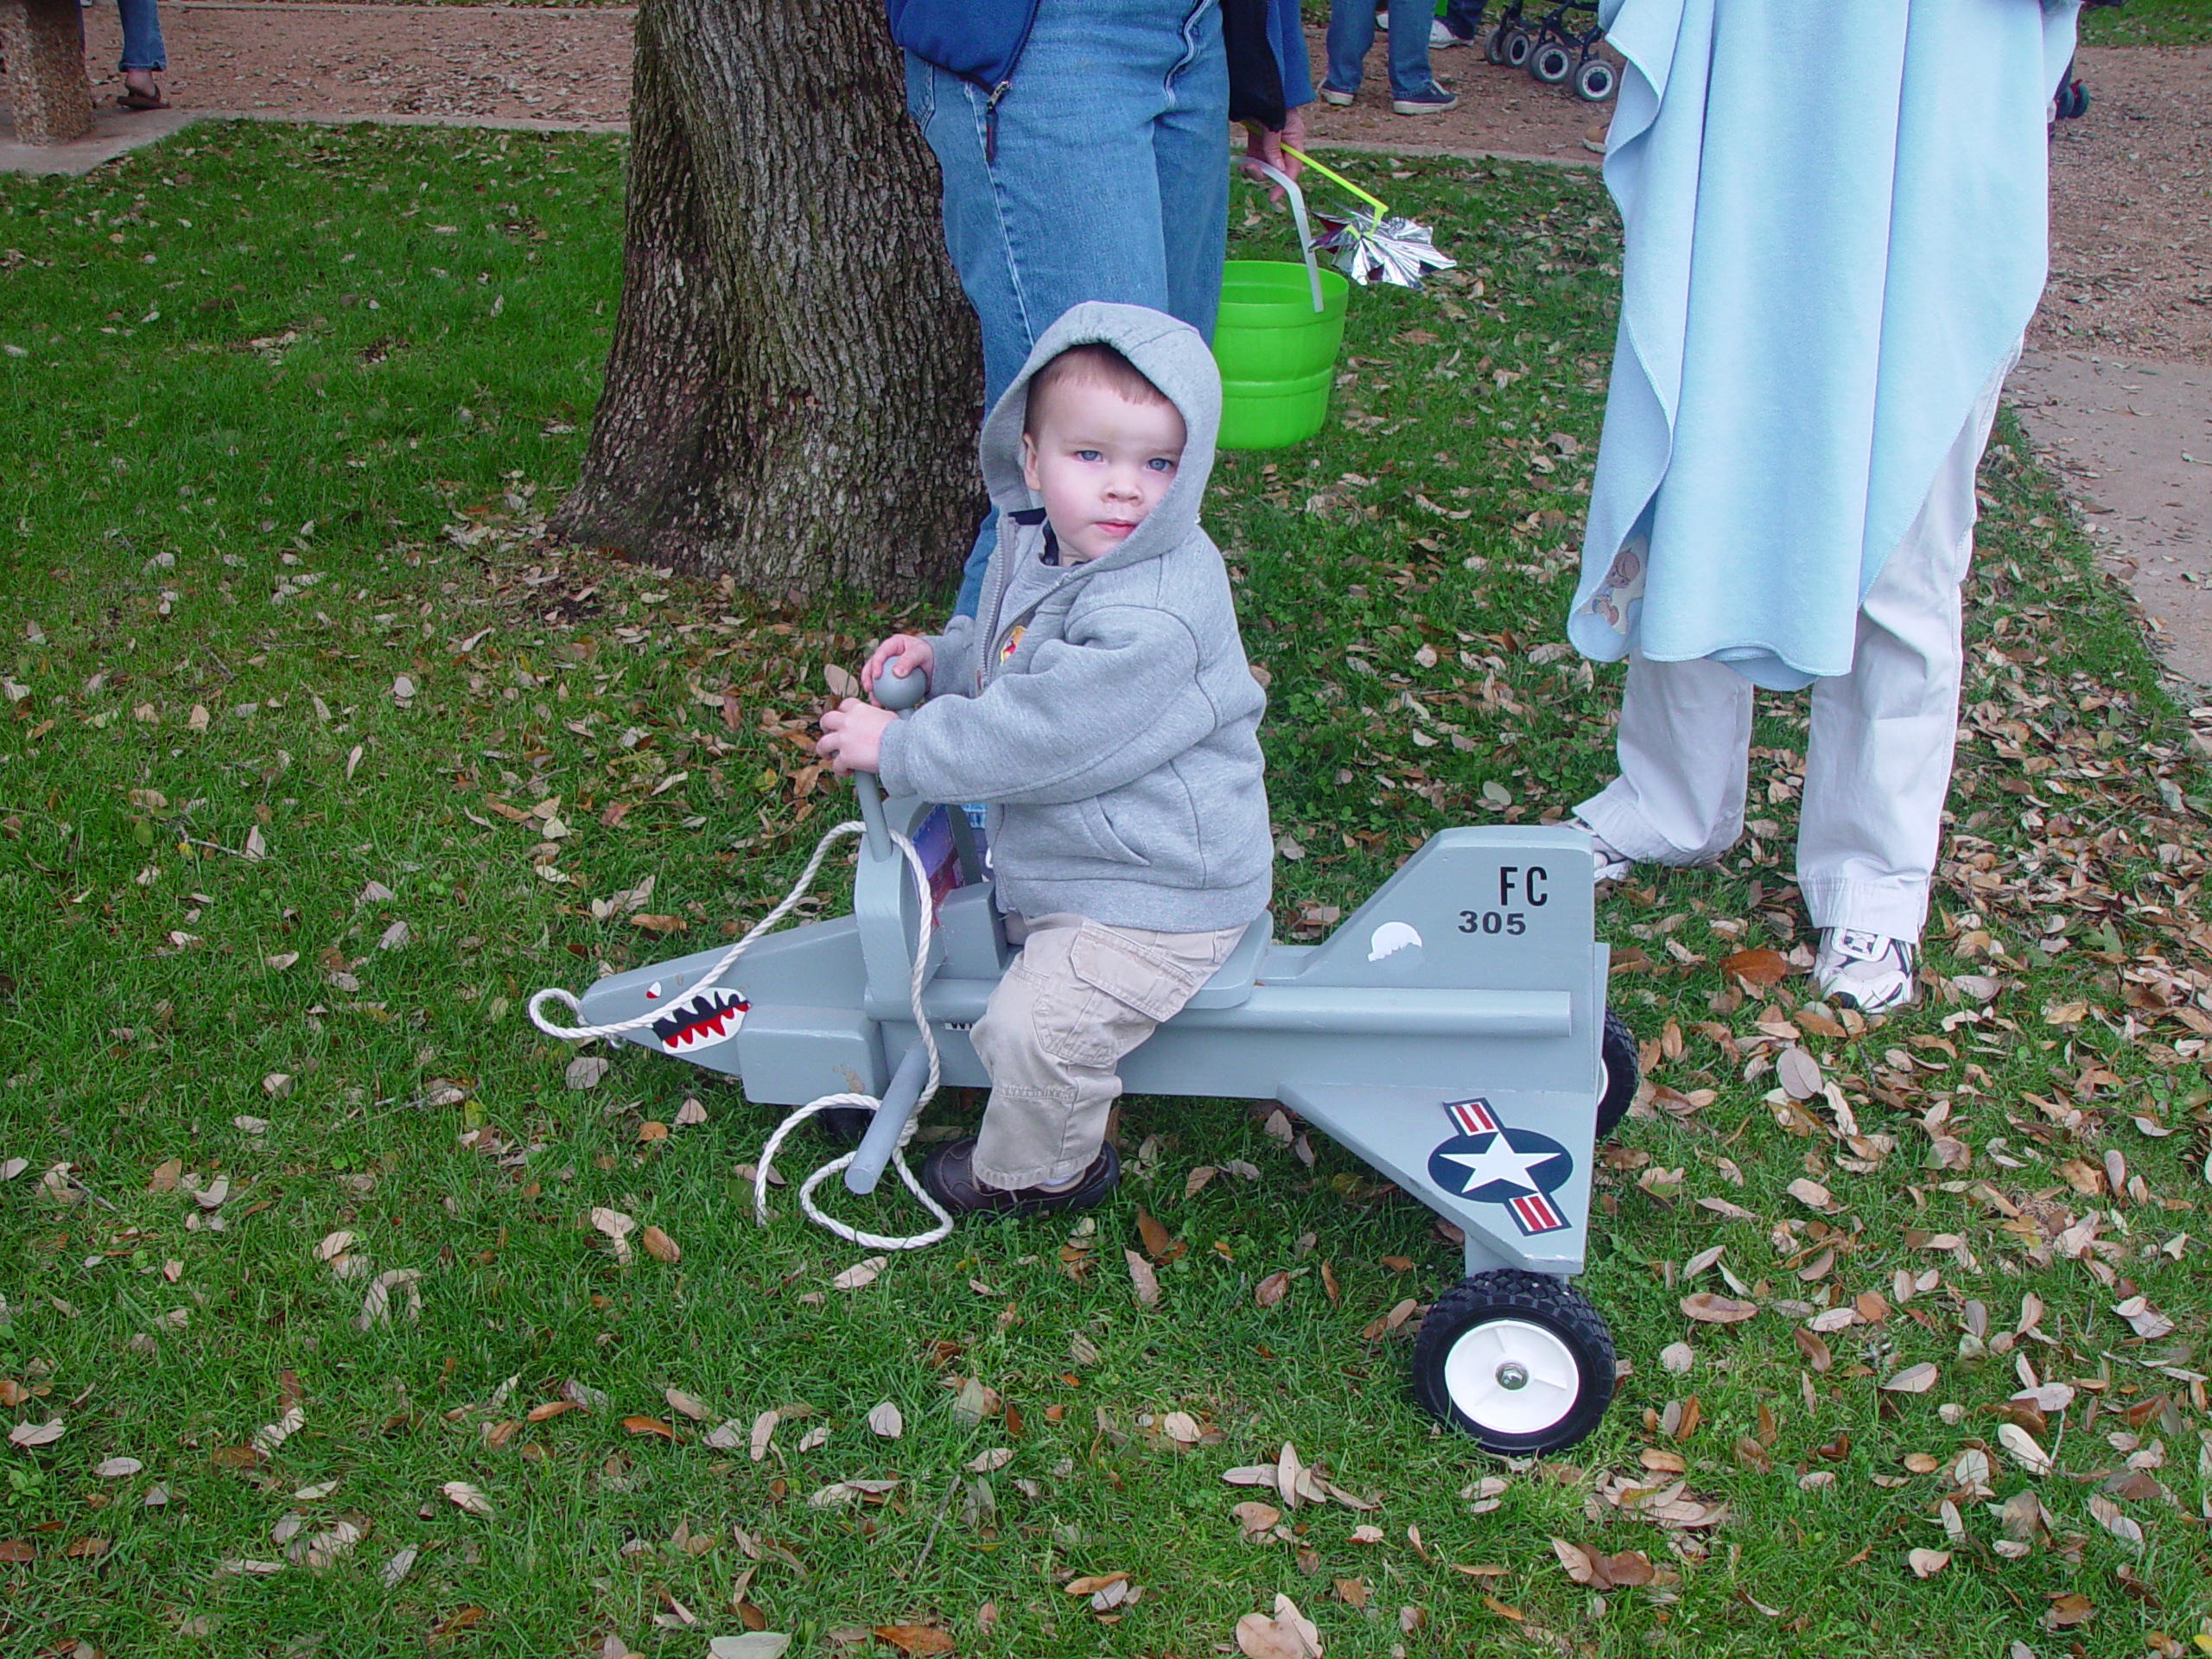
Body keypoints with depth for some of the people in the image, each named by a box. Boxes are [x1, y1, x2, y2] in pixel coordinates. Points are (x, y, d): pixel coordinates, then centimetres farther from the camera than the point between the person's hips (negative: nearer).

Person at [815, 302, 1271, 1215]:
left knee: (1037, 1024, -16)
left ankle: (1038, 1169, 15)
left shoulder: (1150, 618, -34)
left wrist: (897, 746, -23)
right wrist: (943, 655, 0)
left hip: (1153, 898, -10)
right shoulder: (1035, 544, -3)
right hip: (1063, 854, 10)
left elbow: (1038, 737, -32)